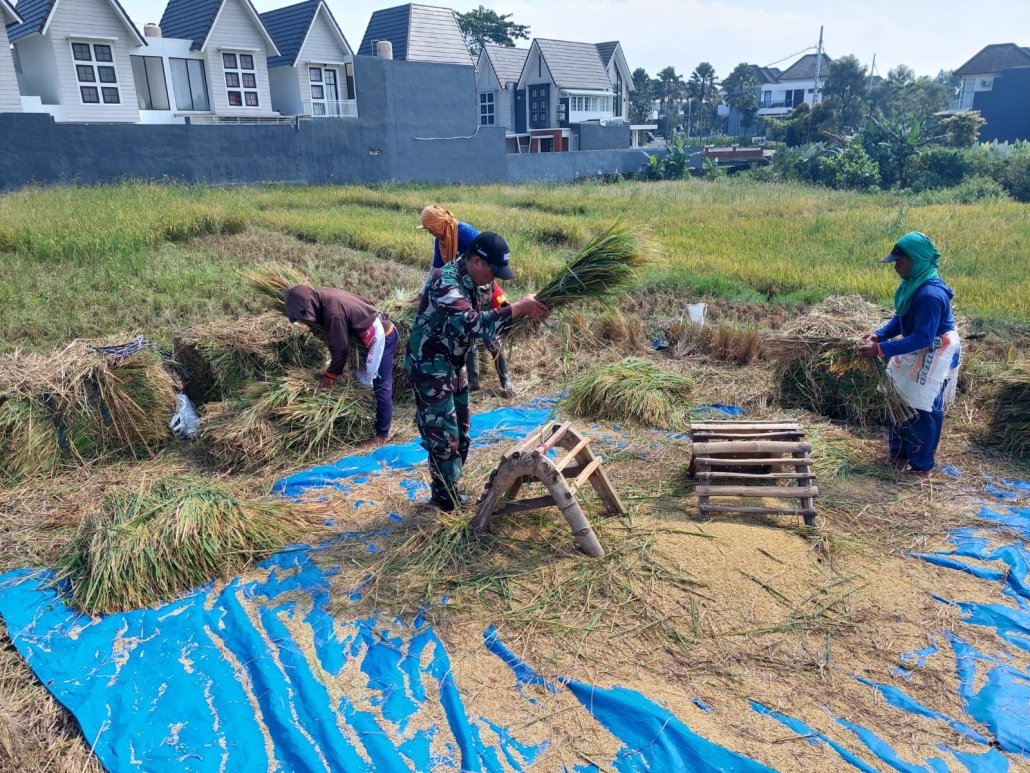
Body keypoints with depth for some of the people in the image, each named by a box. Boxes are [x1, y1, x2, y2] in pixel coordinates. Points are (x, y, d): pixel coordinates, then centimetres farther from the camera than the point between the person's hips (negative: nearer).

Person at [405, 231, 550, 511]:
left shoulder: (480, 282, -1)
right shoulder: (445, 281, -29)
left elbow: (492, 315, 8)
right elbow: (471, 323, -42)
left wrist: (526, 312, -10)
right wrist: (518, 308, -39)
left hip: (454, 365, 9)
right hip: (429, 366, -9)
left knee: (460, 432, 17)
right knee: (443, 436, -3)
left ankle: (450, 492, 33)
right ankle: (446, 501, 12)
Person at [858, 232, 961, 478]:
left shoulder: (930, 294, -31)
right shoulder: (912, 284, -2)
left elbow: (922, 338, -32)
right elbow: (900, 319, 8)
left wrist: (881, 350, -34)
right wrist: (878, 334, -9)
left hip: (934, 356, -9)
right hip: (915, 352, 9)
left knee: (923, 410, 1)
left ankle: (921, 465, 17)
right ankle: (899, 452, 33)